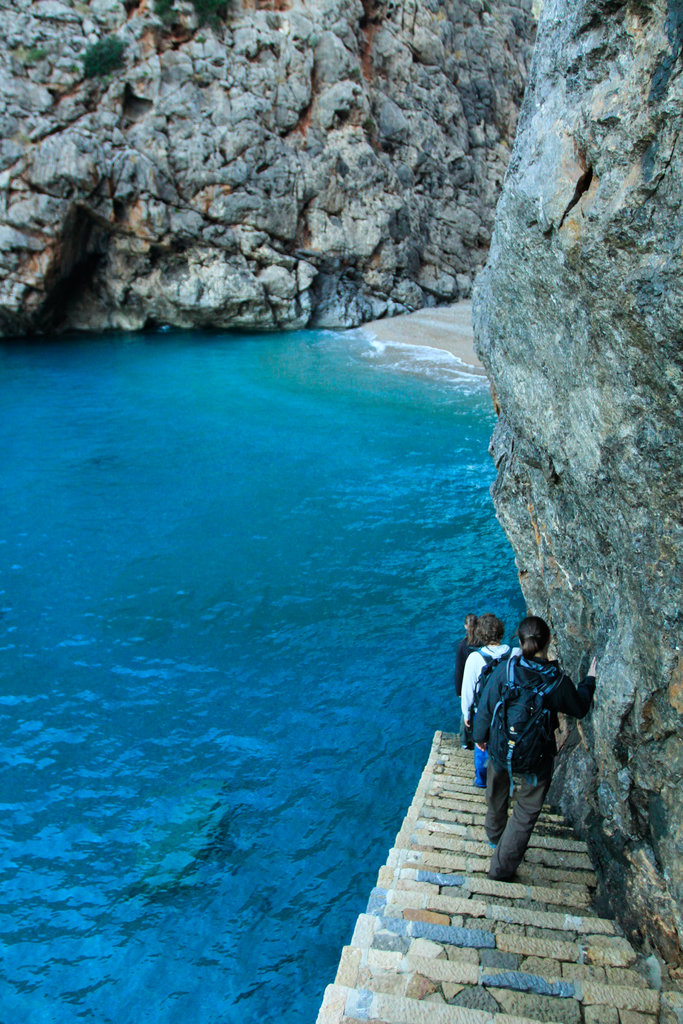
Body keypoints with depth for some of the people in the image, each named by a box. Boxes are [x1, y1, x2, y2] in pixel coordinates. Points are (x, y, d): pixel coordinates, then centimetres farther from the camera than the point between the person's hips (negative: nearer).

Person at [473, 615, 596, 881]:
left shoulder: (504, 670, -20)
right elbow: (579, 709, -1)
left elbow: (486, 707, -9)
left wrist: (480, 736, 9)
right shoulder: (558, 680, -22)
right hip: (537, 758, -2)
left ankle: (494, 835, 57)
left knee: (497, 797, 30)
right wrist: (589, 680, 14)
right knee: (526, 812, 16)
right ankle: (501, 868, 25)